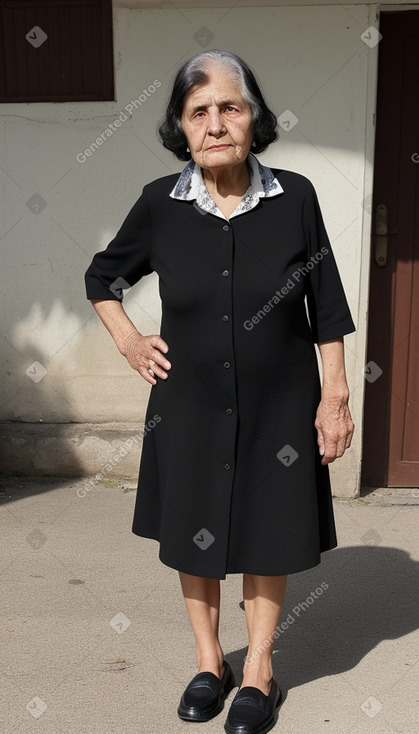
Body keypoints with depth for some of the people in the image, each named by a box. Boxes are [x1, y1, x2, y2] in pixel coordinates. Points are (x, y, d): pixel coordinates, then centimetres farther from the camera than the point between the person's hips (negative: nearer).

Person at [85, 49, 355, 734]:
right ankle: (210, 663, 37)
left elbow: (326, 309, -2)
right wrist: (128, 342, 0)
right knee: (192, 537, 13)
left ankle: (259, 672, 33)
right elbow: (102, 277, 12)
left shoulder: (295, 197, -9)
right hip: (190, 406, 1)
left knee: (266, 537, 11)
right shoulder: (159, 203, -6)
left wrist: (335, 395, -3)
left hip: (278, 408, -1)